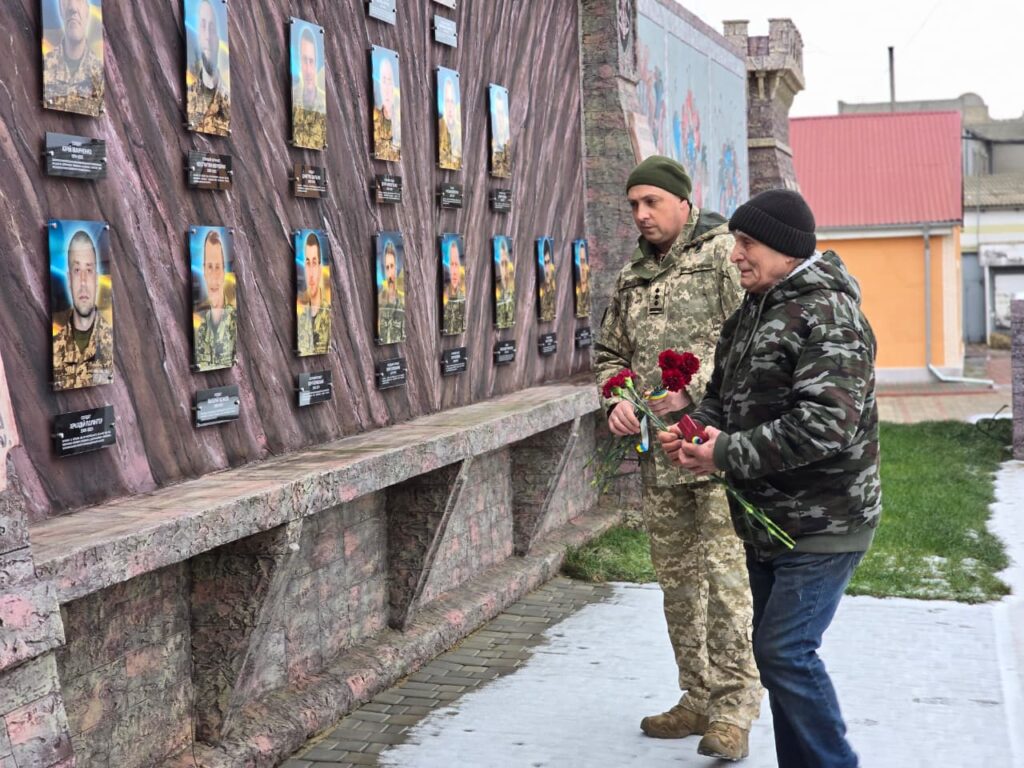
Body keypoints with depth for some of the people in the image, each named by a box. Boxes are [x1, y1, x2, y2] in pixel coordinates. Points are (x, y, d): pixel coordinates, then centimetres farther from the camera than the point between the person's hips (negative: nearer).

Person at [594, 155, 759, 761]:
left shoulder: (724, 252, -4)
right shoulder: (633, 277, 17)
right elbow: (611, 353, 23)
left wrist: (692, 389, -19)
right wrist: (618, 399, 3)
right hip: (658, 451, 7)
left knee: (725, 571, -9)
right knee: (677, 577, 12)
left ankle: (734, 707, 1)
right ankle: (699, 700, 23)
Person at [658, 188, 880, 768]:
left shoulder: (828, 317, -19)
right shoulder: (754, 312, 12)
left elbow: (824, 425, -29)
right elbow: (724, 392, 21)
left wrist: (729, 455, -23)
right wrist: (701, 429, -2)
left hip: (822, 524, -10)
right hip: (767, 520, 10)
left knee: (787, 651, -11)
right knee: (775, 650, 15)